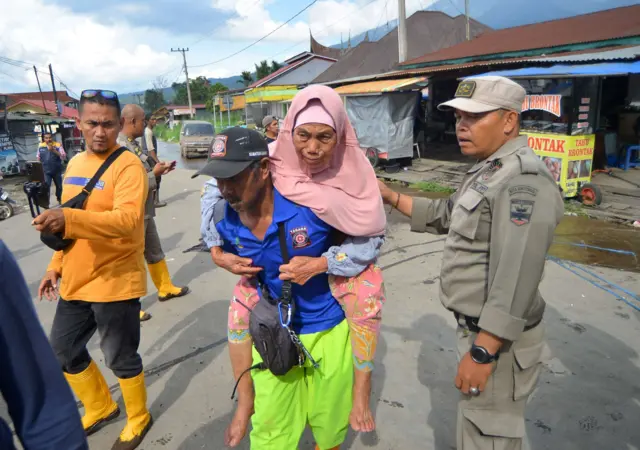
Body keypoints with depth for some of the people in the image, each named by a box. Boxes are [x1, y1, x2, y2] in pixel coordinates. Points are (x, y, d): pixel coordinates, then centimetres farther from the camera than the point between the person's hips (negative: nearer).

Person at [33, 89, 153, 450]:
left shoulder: (128, 166, -16)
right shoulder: (75, 164, 10)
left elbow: (128, 219, -30)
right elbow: (70, 222, 17)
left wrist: (68, 218, -41)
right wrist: (56, 265, 17)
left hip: (115, 282, -8)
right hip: (75, 281, 8)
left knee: (120, 358, 8)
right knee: (64, 350, 21)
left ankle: (139, 419, 34)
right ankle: (101, 408, 45)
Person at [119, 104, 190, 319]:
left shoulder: (133, 144, 9)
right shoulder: (121, 148, -22)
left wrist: (157, 170, 1)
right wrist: (155, 173, -14)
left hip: (145, 211, 10)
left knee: (155, 253, 22)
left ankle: (165, 288, 39)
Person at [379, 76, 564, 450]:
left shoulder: (523, 178, -23)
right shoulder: (490, 171, 11)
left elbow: (516, 278, -29)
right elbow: (444, 215, 21)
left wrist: (483, 352, -27)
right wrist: (391, 197, 11)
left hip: (496, 340, -10)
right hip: (480, 330, 10)